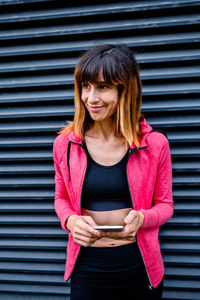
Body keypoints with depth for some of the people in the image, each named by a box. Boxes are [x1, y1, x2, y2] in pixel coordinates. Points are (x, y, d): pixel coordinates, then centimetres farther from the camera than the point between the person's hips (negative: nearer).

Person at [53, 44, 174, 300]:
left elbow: (165, 204, 2)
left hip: (139, 268, 0)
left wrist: (141, 218, -19)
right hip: (86, 267, 1)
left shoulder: (155, 144, -8)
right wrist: (70, 220, -12)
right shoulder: (65, 144, -4)